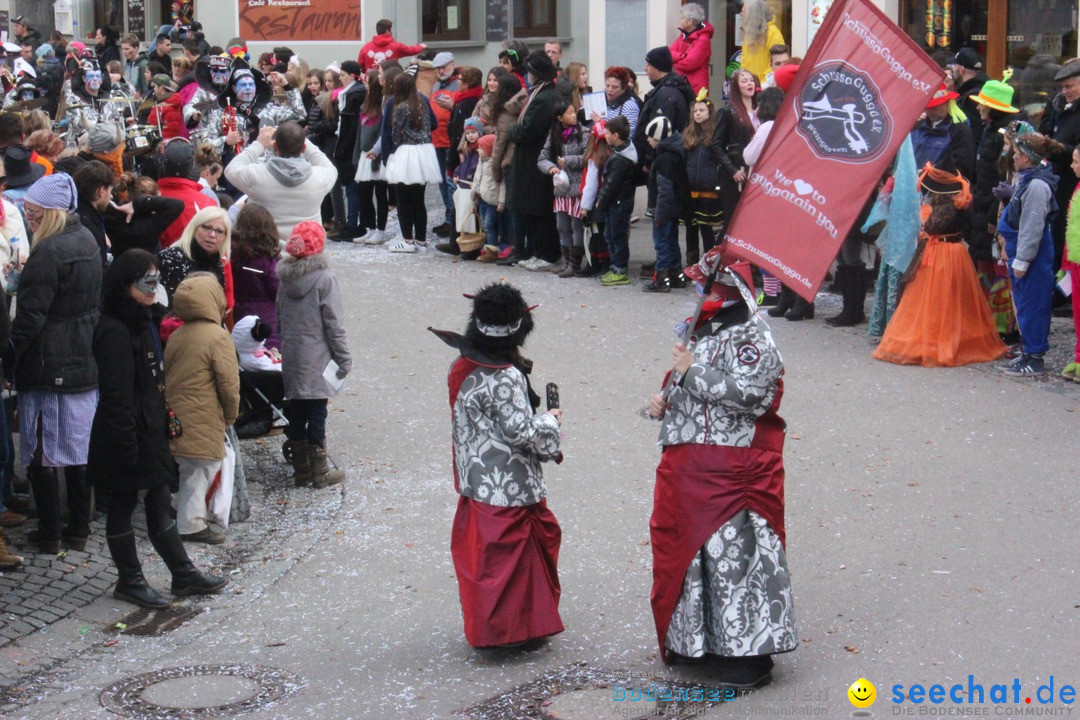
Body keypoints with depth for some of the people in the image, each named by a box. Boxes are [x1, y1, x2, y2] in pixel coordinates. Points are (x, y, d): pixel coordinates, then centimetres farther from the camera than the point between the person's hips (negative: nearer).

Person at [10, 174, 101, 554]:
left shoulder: (49, 252, -19)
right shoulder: (86, 240, 8)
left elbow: (30, 316, -19)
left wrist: (11, 359, -11)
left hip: (48, 366, -8)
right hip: (86, 362, 8)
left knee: (42, 451, 2)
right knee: (80, 447, 13)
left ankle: (50, 533, 8)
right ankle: (79, 529, 20)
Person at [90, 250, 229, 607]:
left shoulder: (143, 323, 12)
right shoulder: (115, 331, -20)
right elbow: (117, 395, -23)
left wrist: (163, 424, 19)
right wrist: (127, 443, -23)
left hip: (150, 433, 10)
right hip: (128, 436, -9)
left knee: (159, 504, 16)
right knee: (123, 507, 5)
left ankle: (184, 574, 23)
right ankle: (129, 581, 16)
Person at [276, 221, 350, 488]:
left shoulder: (285, 278, 5)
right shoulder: (324, 279, -13)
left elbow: (279, 318, 12)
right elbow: (334, 324, -12)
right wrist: (344, 359, -5)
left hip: (291, 358, 5)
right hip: (316, 359, -5)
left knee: (296, 410, 11)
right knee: (317, 413, 1)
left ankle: (301, 470, 19)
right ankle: (319, 473, 7)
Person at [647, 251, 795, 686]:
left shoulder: (752, 336, -10)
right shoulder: (703, 330, 17)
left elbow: (748, 394, -24)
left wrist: (692, 372, -18)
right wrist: (665, 404, 6)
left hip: (733, 466, -9)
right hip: (688, 463, 9)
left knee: (732, 554, -9)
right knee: (686, 548, 13)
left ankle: (750, 653, -1)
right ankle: (698, 639, 27)